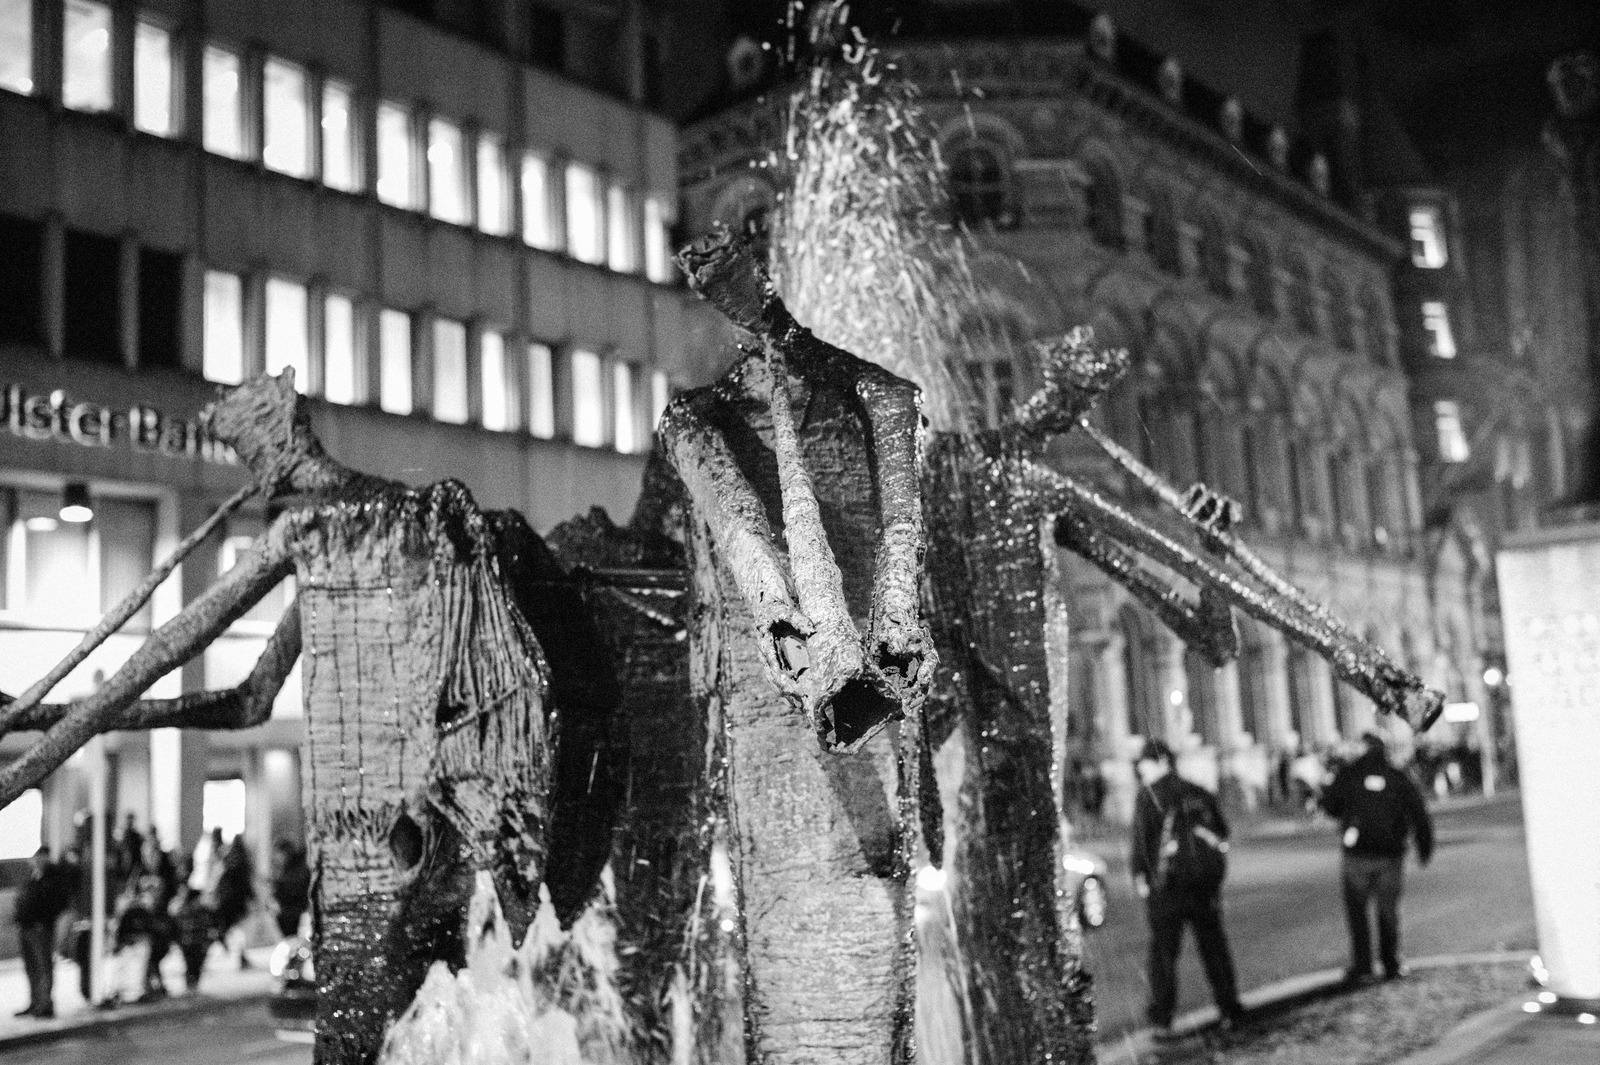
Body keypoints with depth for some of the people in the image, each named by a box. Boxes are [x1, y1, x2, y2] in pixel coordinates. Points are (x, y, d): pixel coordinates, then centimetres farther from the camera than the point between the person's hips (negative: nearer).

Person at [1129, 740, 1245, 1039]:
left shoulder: (1149, 797, -3)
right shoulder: (1198, 793, 13)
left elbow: (1142, 840, -9)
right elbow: (1222, 829, 15)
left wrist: (1140, 878, -4)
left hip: (1168, 882, -5)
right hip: (1206, 879, 5)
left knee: (1163, 950, 1)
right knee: (1213, 945, 13)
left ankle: (1162, 1019, 0)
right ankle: (1230, 1010, 15)